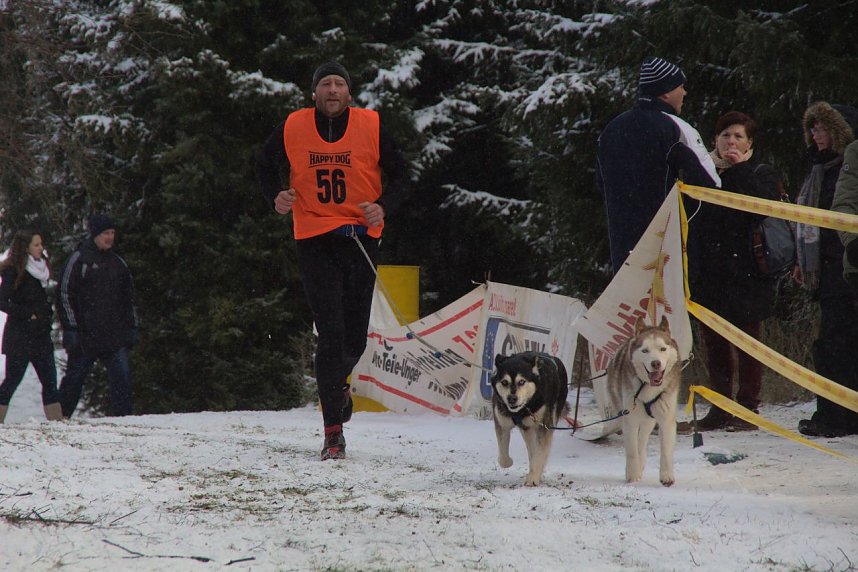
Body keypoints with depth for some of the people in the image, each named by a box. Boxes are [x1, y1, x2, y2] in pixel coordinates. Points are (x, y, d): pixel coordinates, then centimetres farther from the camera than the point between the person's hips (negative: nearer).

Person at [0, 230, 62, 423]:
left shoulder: (41, 267, 12)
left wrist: (47, 315, 9)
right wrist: (28, 314, -17)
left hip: (41, 335, 7)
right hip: (19, 336, -7)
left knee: (50, 381, 4)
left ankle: (56, 420, 5)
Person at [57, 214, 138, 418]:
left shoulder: (118, 262, 15)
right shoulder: (79, 260, -2)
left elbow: (128, 298, 21)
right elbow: (65, 295, -5)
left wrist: (131, 327, 14)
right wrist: (70, 329, -10)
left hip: (115, 336, 4)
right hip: (86, 336, -4)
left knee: (122, 377, -7)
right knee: (74, 378, 3)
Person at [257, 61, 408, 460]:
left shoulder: (371, 127, -2)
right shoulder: (293, 128, -1)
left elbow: (399, 175, 6)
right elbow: (266, 167, 16)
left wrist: (384, 206, -13)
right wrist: (276, 197, -5)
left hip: (361, 236, 1)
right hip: (315, 240, -1)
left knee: (355, 336, 7)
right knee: (331, 333, -11)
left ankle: (337, 383, 43)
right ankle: (333, 431, -9)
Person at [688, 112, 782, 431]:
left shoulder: (760, 174, 4)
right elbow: (688, 222, 15)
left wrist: (740, 170, -15)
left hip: (745, 272, -4)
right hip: (708, 272, 4)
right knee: (713, 341, 5)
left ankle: (748, 407, 1)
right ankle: (720, 407, 12)